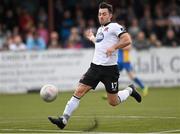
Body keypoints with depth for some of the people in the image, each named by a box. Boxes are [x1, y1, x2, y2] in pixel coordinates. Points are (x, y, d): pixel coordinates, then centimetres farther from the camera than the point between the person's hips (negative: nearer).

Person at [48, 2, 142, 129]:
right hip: (95, 66, 6)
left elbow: (127, 40, -17)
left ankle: (130, 90, 32)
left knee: (113, 102, 2)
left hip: (109, 68, -6)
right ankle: (64, 119, -10)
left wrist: (114, 47, -26)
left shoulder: (114, 27, -6)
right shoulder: (100, 29, 17)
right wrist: (92, 38, 41)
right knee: (79, 92, -8)